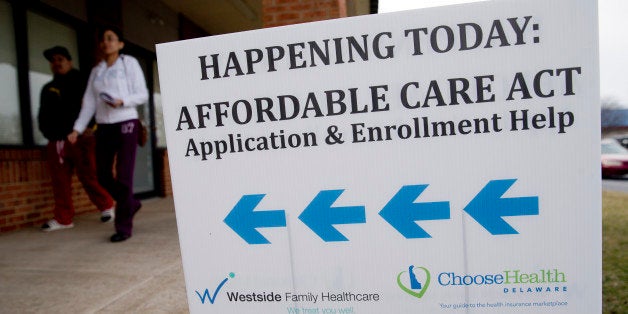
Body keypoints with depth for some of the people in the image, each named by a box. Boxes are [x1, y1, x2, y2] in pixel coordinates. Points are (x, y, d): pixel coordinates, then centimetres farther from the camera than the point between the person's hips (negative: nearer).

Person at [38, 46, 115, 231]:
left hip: (80, 138, -6)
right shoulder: (48, 89, 21)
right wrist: (48, 132, 6)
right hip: (56, 141, 6)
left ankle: (106, 206, 13)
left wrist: (90, 127, -16)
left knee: (89, 177, -5)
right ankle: (63, 218, 11)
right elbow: (43, 114, 23)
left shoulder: (81, 81, 5)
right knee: (59, 181, 4)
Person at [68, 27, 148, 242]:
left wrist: (122, 101, -20)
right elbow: (89, 103, 10)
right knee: (104, 177, 6)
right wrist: (77, 129, 3)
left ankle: (124, 226, 0)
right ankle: (131, 204, 29)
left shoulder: (129, 63, 3)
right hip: (103, 127, 5)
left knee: (124, 177, -8)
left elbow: (143, 95, -3)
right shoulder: (96, 70, 15)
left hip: (126, 124, -5)